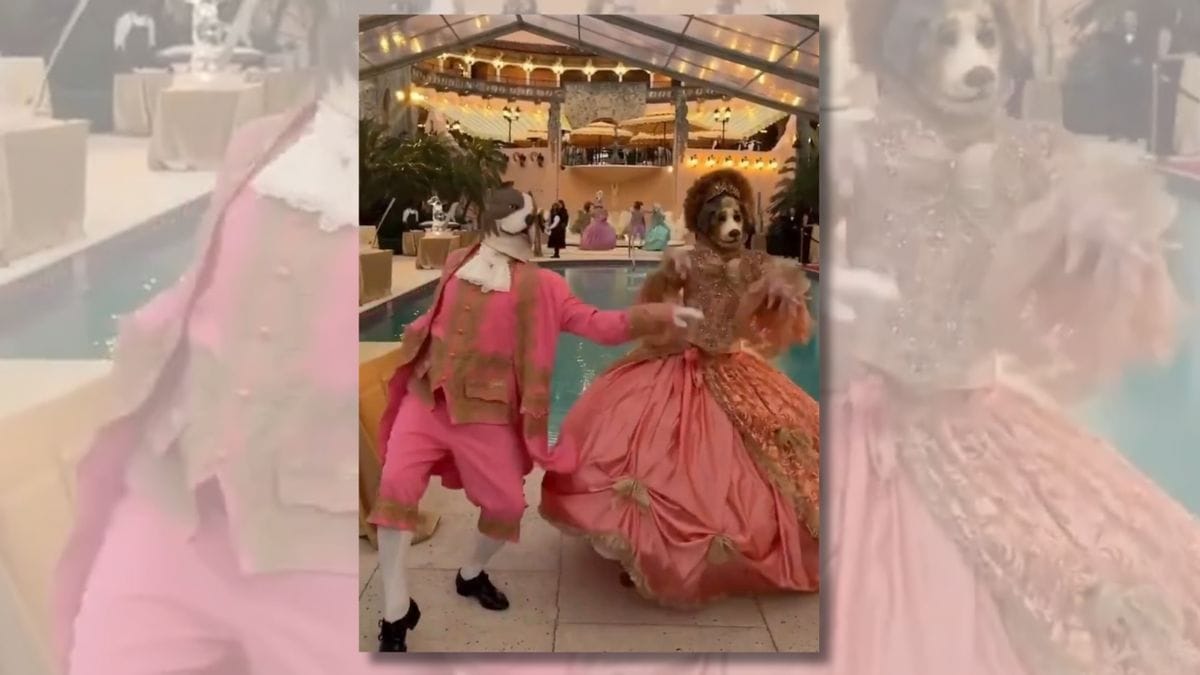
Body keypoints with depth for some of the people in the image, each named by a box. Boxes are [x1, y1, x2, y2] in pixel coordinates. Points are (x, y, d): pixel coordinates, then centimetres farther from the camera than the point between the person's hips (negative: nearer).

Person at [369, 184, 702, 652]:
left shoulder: (539, 285, 0)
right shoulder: (457, 263, 8)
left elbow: (598, 325, -5)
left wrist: (658, 316, -13)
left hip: (485, 408, 0)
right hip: (426, 395, 1)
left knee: (507, 503, 2)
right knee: (396, 487, -13)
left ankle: (471, 574, 36)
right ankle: (396, 613, 0)